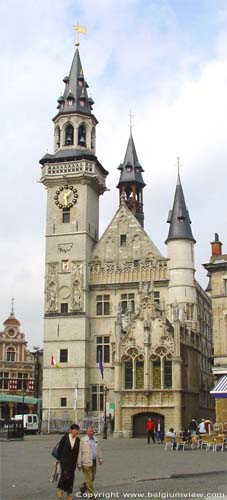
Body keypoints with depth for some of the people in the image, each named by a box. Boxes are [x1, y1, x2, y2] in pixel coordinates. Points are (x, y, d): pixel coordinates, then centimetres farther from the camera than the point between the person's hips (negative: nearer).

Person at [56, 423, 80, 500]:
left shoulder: (78, 440, 1)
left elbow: (78, 451, 6)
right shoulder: (65, 438, -8)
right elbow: (59, 448, -1)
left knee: (71, 477, 4)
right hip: (64, 460, -3)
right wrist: (58, 459, 1)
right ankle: (60, 489, 13)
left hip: (72, 461, 3)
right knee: (65, 475, -13)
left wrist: (77, 461, 4)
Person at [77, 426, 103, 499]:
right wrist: (79, 463, -11)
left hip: (94, 461, 7)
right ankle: (91, 494, 5)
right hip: (86, 462, -7)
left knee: (92, 478, 13)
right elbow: (80, 452, -9)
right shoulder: (83, 440, -9)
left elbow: (98, 449, 22)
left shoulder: (95, 439, 10)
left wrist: (100, 458, 21)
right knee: (88, 478, -4)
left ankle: (83, 489, 33)